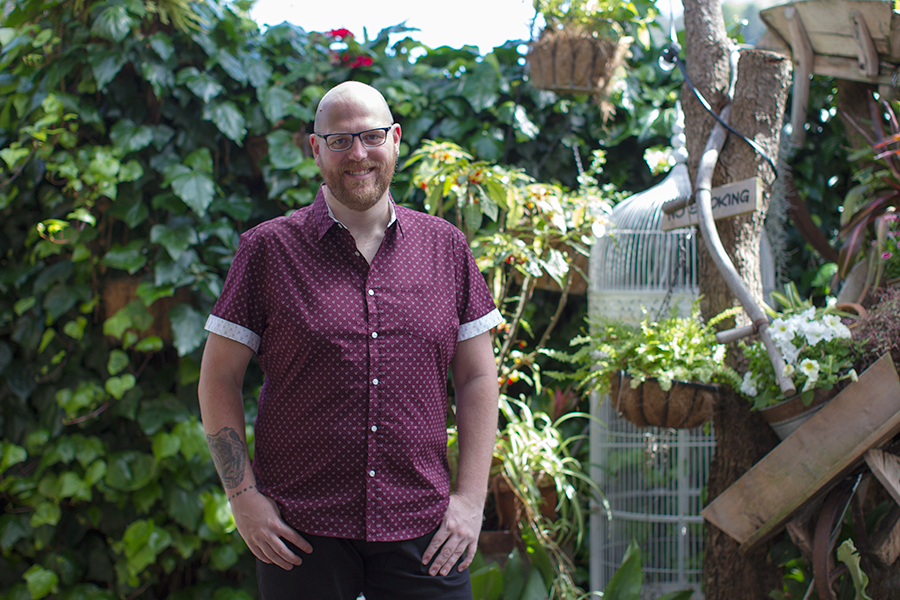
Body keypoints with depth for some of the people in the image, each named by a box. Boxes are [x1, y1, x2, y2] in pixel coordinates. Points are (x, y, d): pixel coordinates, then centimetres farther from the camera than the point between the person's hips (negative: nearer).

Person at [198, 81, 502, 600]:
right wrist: (244, 497, -5)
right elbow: (219, 380, 3)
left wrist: (471, 497, 3)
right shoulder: (270, 250, 2)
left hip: (421, 531, 2)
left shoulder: (447, 248, 9)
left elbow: (478, 379, 11)